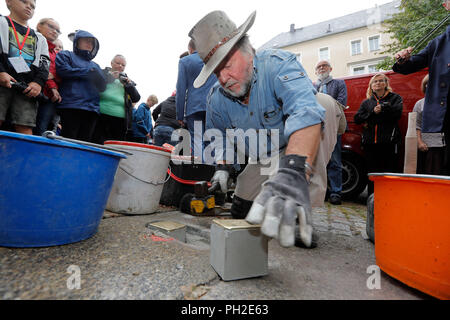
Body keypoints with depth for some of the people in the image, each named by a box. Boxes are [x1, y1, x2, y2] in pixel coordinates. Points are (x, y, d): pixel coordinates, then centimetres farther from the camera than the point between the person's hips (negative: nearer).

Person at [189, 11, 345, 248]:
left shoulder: (278, 64, -29)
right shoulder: (217, 99, -11)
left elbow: (305, 112, -49)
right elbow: (217, 134, 9)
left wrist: (294, 172, -65)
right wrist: (222, 167, -10)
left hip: (302, 150, -4)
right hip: (263, 160, 5)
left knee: (324, 102, -35)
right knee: (240, 211, 2)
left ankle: (302, 212, -29)